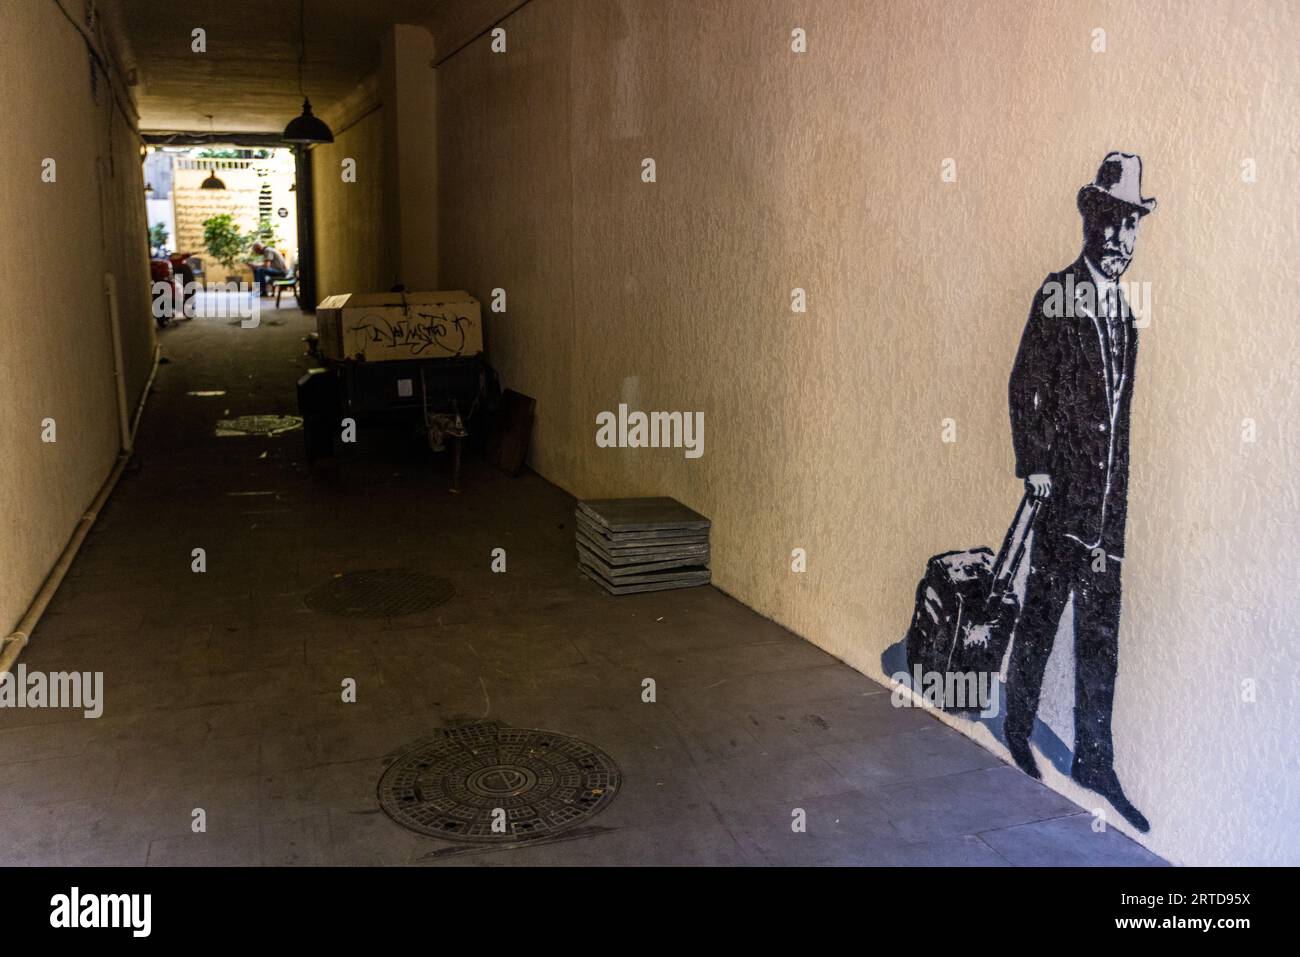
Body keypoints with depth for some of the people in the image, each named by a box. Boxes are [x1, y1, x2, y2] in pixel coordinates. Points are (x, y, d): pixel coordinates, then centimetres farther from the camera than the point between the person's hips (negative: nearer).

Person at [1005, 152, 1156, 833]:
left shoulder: (1123, 305, 14)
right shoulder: (1058, 293, -6)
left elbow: (1119, 401, 15)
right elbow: (1026, 387, -10)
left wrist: (1118, 486, 13)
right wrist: (1035, 466, -15)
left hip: (1110, 490, 7)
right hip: (1066, 485, -6)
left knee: (1101, 624, 9)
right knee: (1043, 609, 4)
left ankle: (1094, 758, 17)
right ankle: (1017, 721, 25)